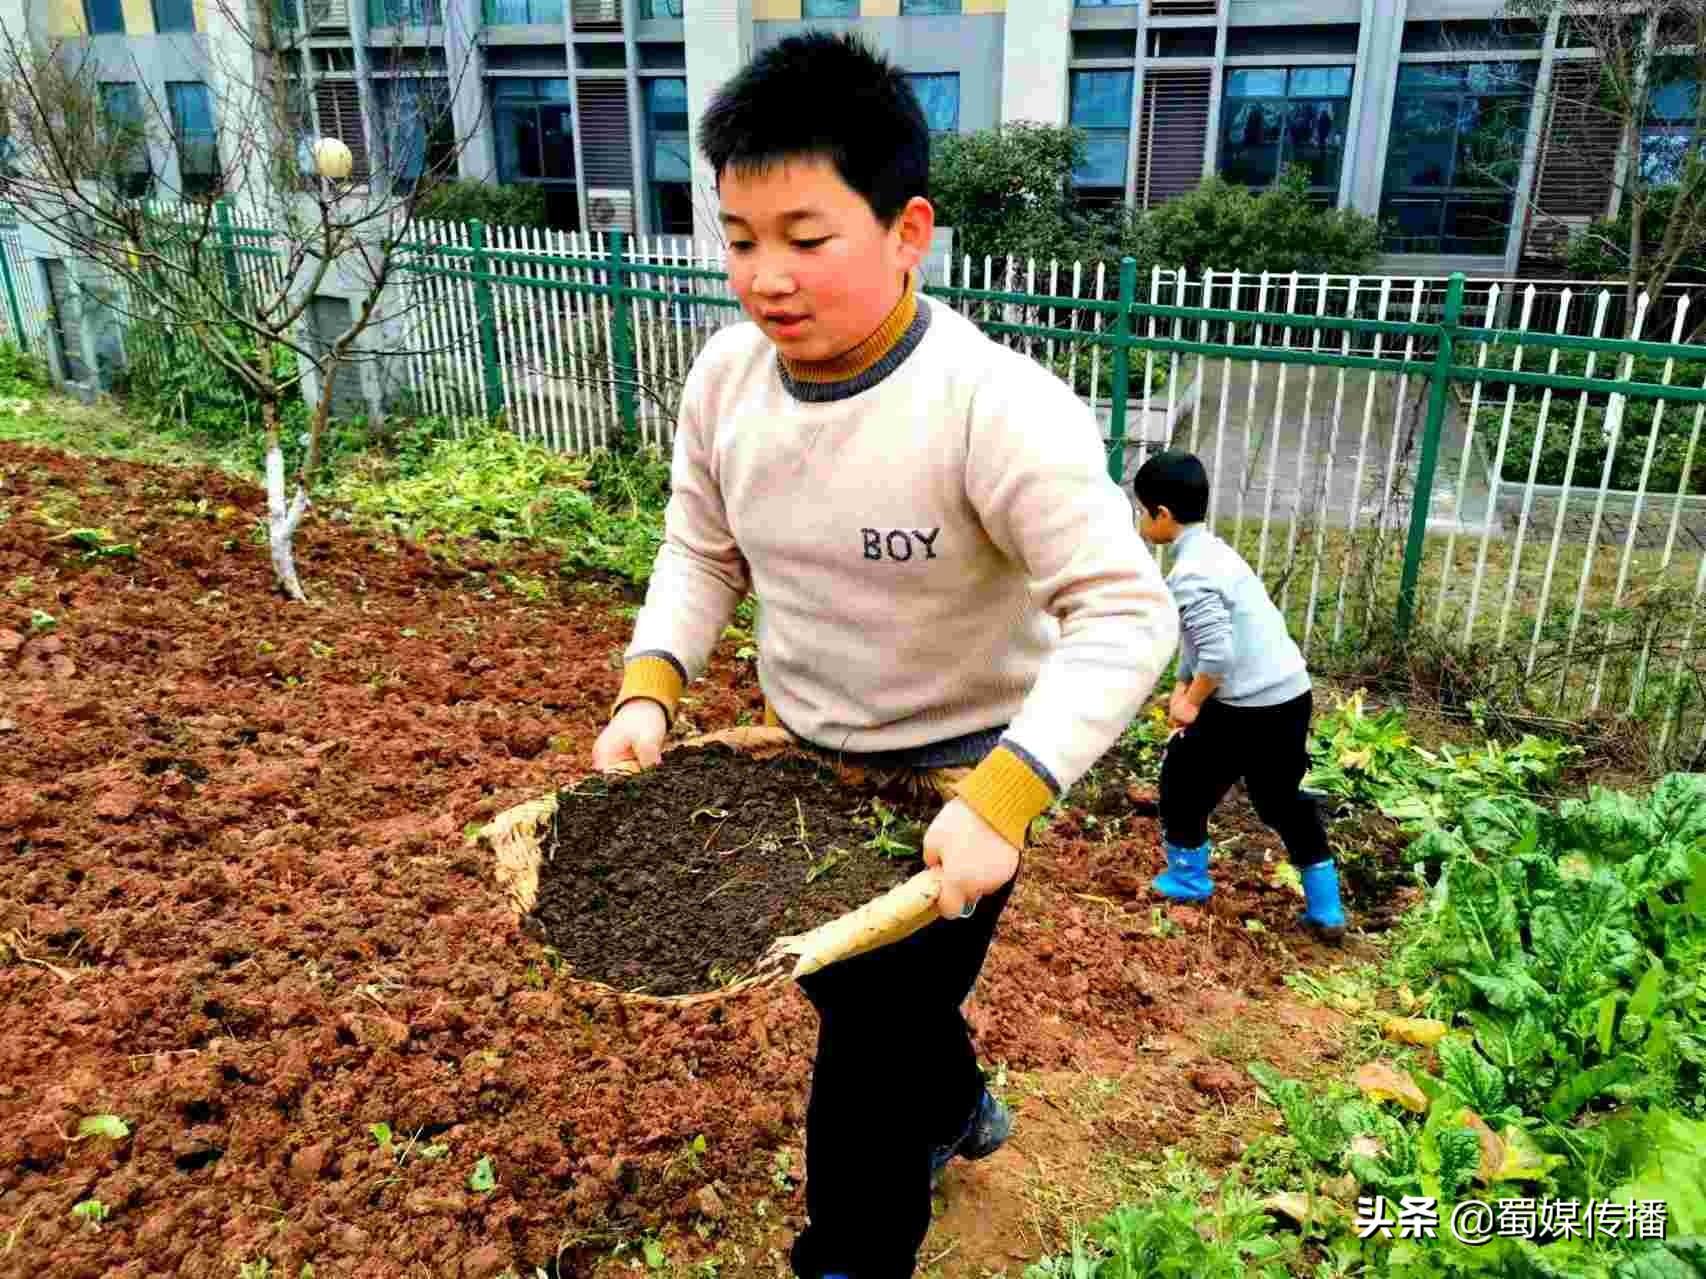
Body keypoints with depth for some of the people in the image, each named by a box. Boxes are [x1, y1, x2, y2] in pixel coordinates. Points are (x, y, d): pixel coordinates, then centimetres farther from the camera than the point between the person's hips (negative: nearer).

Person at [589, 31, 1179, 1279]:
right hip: (803, 758, 7)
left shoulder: (998, 409, -30)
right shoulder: (725, 376, -10)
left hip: (952, 783, -7)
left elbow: (1126, 612, -31)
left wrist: (1000, 800, -40)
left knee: (870, 1049, 5)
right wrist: (650, 691, -12)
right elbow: (702, 554, 3)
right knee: (843, 987, 28)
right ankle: (961, 1106, 61)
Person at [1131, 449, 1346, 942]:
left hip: (1250, 707, -9)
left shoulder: (1189, 574, -19)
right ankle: (1326, 910, 24)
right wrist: (1182, 686, 14)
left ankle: (1188, 878, 26)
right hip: (1292, 695, 9)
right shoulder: (1211, 551, 12)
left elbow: (1218, 652, -25)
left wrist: (1191, 702, -11)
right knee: (1282, 796, 19)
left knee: (1184, 772, 11)